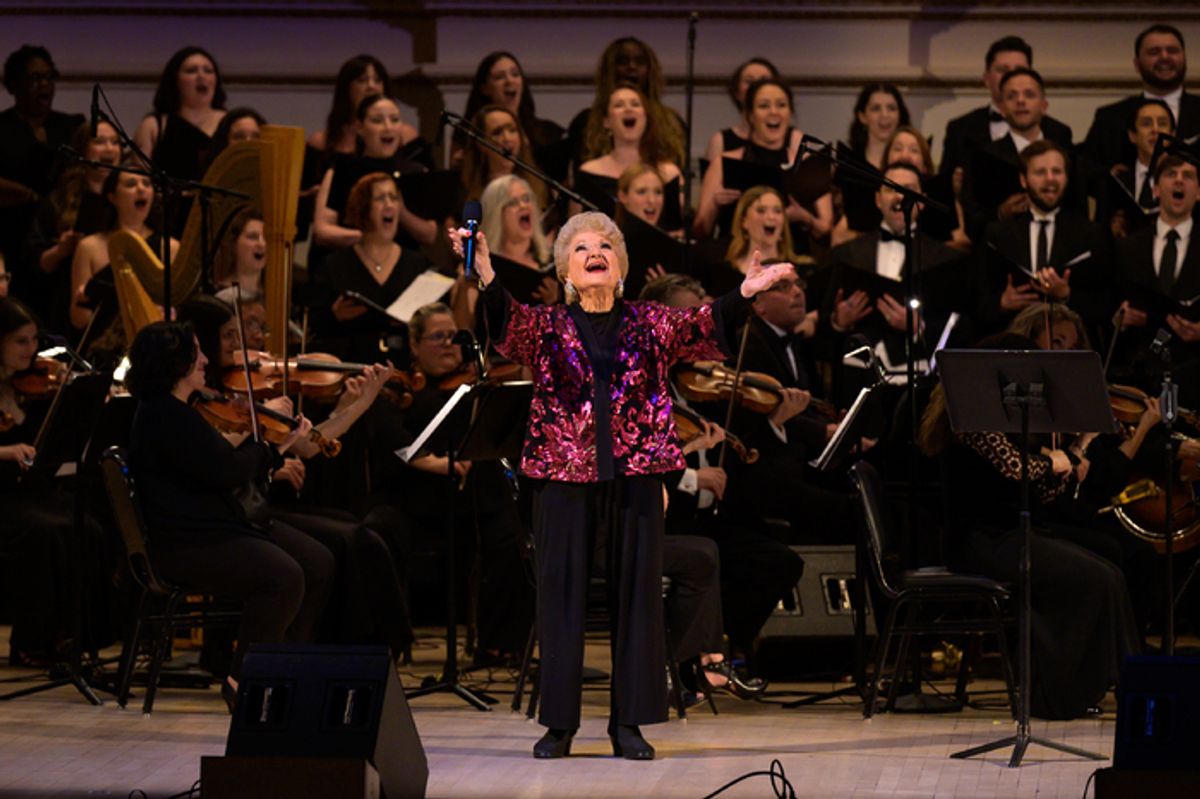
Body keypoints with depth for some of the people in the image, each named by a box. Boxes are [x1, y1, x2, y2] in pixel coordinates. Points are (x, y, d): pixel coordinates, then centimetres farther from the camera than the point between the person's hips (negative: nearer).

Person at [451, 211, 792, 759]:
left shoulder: (648, 324, 11)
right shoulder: (548, 326, 6)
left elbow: (701, 324, -4)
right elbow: (508, 321, -13)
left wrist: (743, 293, -22)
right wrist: (485, 275, -34)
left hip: (634, 473, 1)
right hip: (563, 472, -1)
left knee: (635, 590, 2)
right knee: (561, 590, 1)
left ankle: (628, 721, 8)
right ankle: (559, 722, 8)